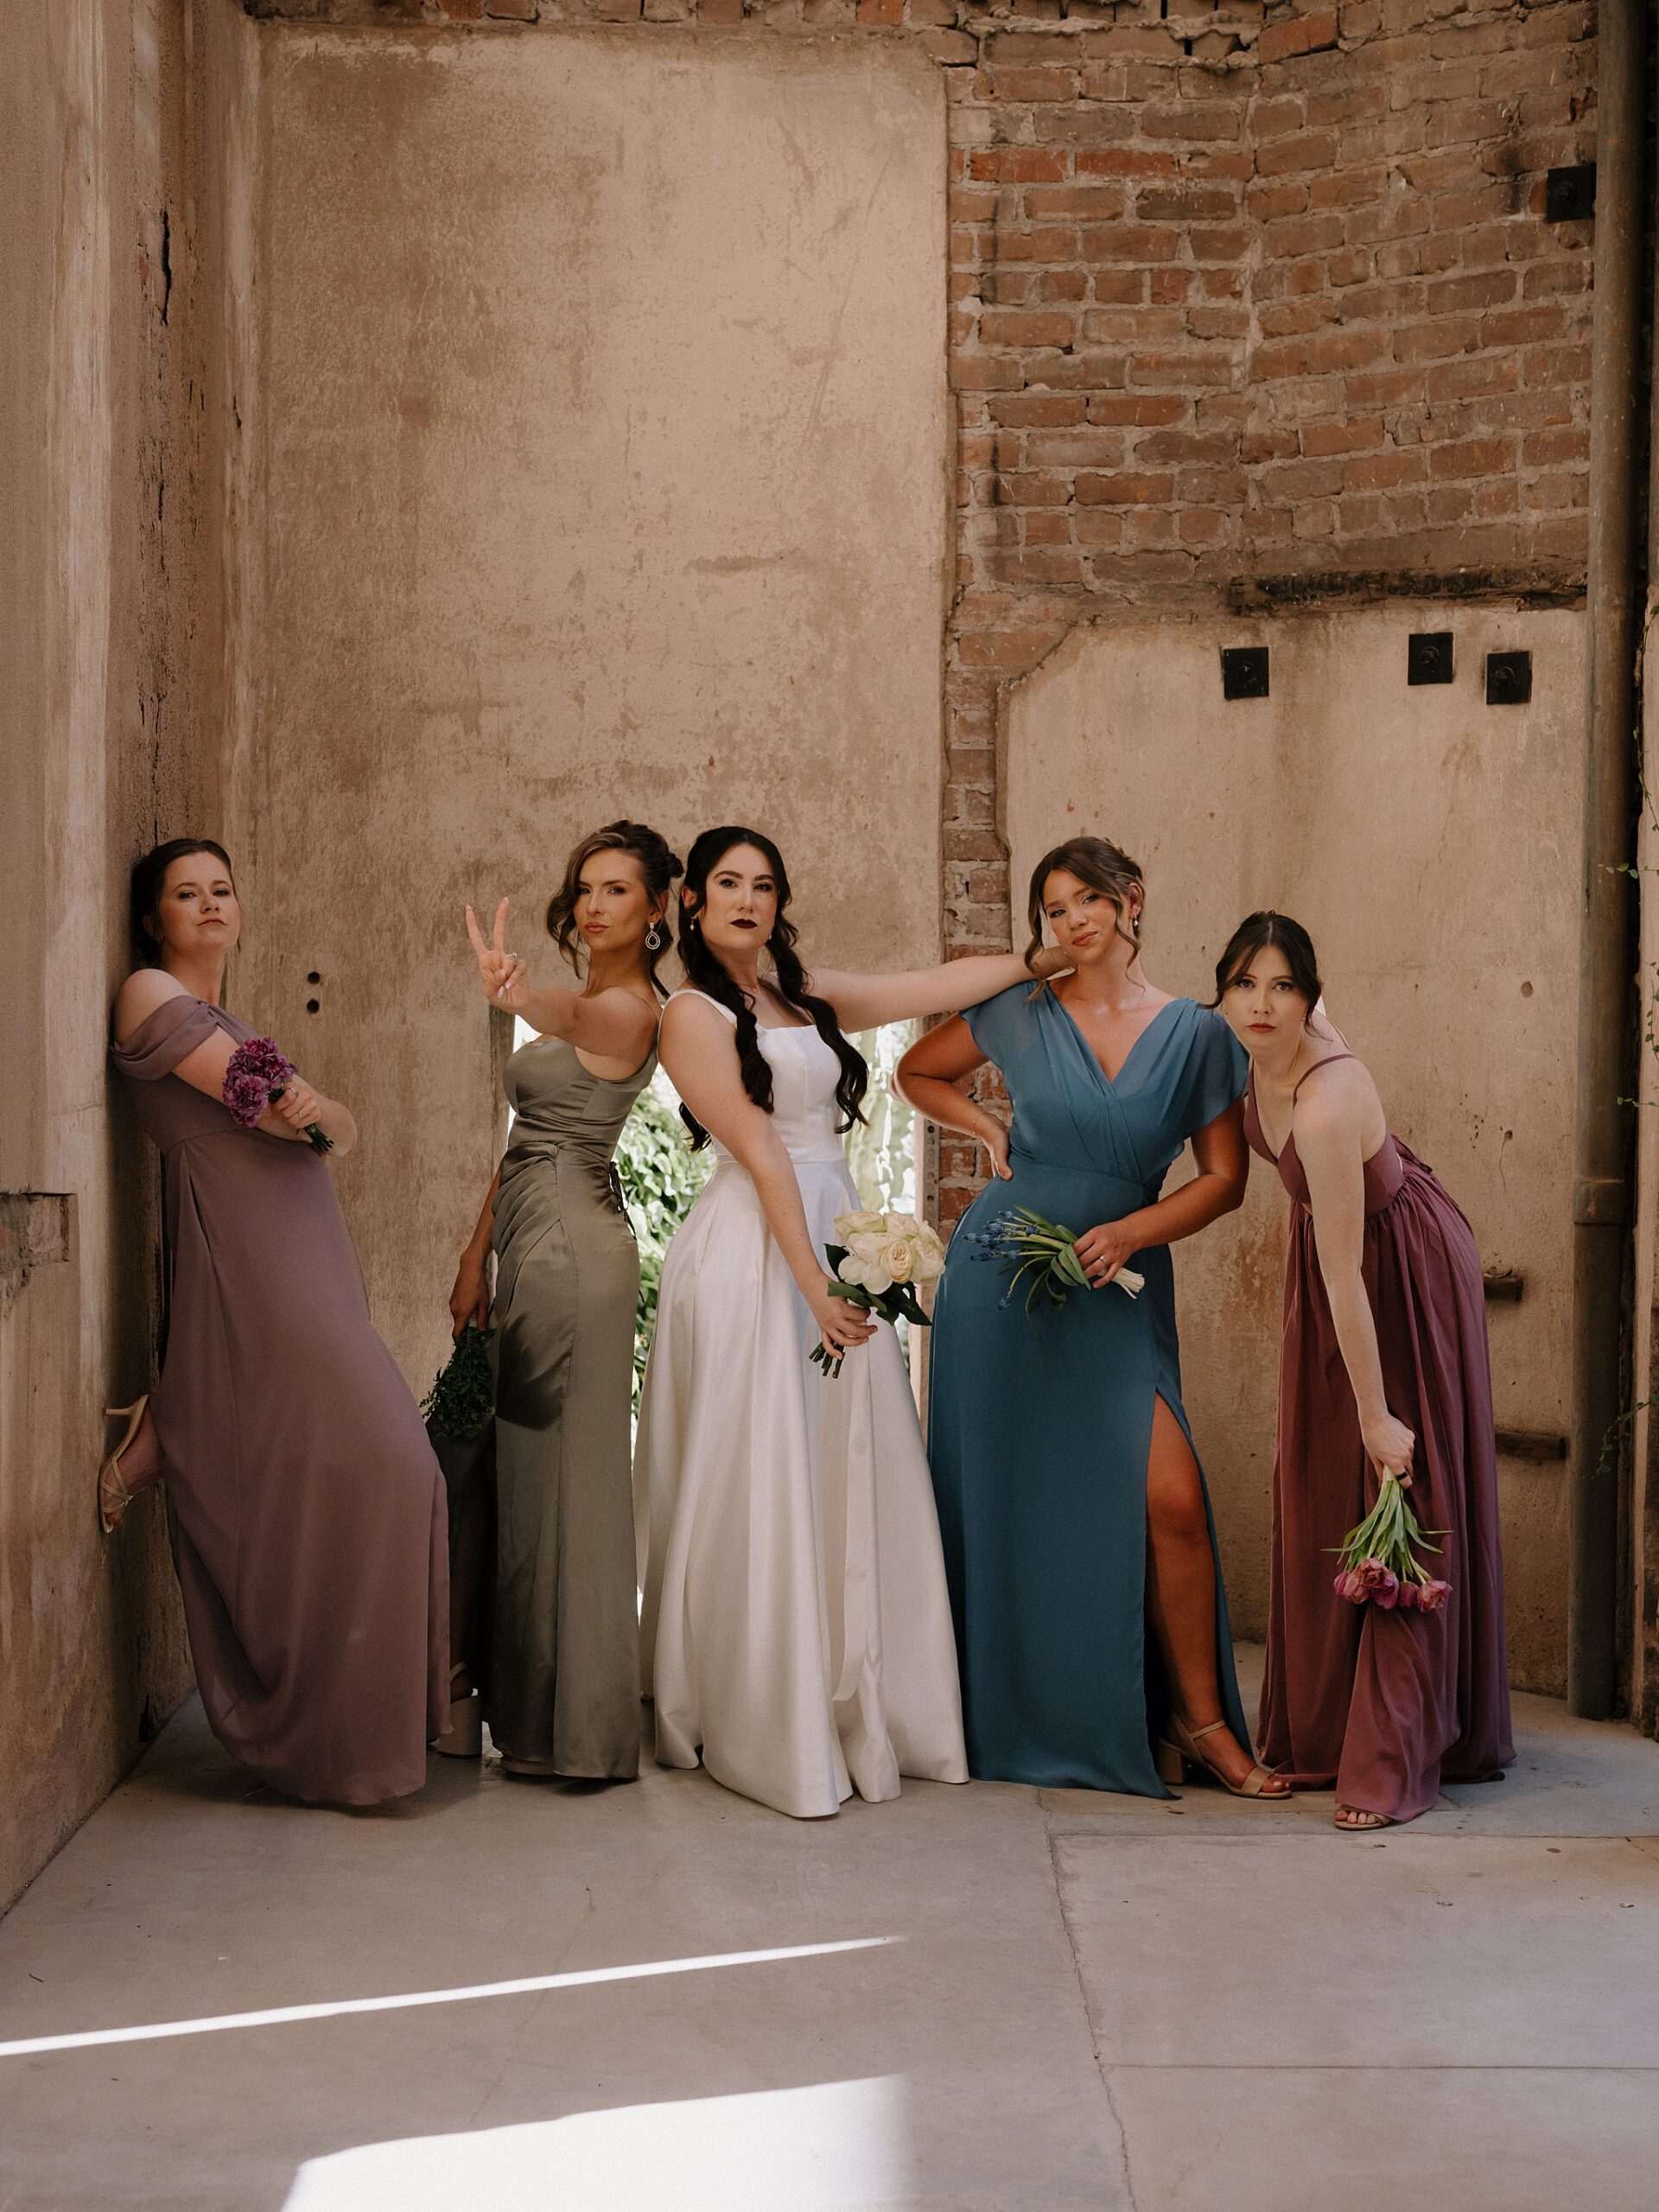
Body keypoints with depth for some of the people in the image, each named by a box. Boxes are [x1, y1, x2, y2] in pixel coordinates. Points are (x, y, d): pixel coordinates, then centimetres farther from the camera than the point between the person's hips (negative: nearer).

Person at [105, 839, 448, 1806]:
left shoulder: (233, 1023, 25)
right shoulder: (151, 994, -1)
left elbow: (346, 1132, 15)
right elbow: (261, 1104, -12)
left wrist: (316, 1109, -3)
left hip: (308, 1264, 9)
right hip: (249, 1265, -9)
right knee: (354, 1463, -10)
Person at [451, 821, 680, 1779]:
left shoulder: (625, 1008, -11)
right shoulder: (585, 1005, 18)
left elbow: (566, 1013, -38)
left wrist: (516, 991, -59)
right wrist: (479, 1254, 16)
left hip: (572, 1249, -10)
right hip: (537, 1248, 10)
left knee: (566, 1475, -6)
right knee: (533, 1473, 13)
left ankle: (579, 1729, 0)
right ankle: (537, 1711, 22)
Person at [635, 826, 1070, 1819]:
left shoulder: (808, 997, 16)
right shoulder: (694, 1013, -4)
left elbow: (944, 985, 23)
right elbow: (759, 1152, -11)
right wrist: (811, 1282, -15)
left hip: (838, 1236, 7)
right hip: (753, 1254, -7)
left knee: (853, 1487, 6)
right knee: (760, 1491, -4)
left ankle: (858, 1715, 13)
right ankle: (768, 1729, 3)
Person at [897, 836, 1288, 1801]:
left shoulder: (1197, 1032, 2)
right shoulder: (1019, 1012, 3)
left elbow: (1225, 1177, 1)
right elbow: (918, 1072, 19)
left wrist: (1132, 1231, -13)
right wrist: (991, 1131, 4)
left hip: (1119, 1286, 0)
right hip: (1004, 1276, 0)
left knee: (1172, 1500, -12)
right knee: (1007, 1501, 4)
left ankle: (1199, 1719, 2)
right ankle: (1012, 1720, 19)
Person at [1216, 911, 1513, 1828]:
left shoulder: (1324, 1105, -37)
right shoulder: (1270, 1042, -15)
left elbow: (1344, 1277, -32)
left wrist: (1376, 1415, -26)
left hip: (1404, 1277, -8)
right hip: (1339, 1258, 8)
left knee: (1399, 1498, -7)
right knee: (1318, 1494, 8)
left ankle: (1396, 1763, -5)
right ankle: (1318, 1738, 15)